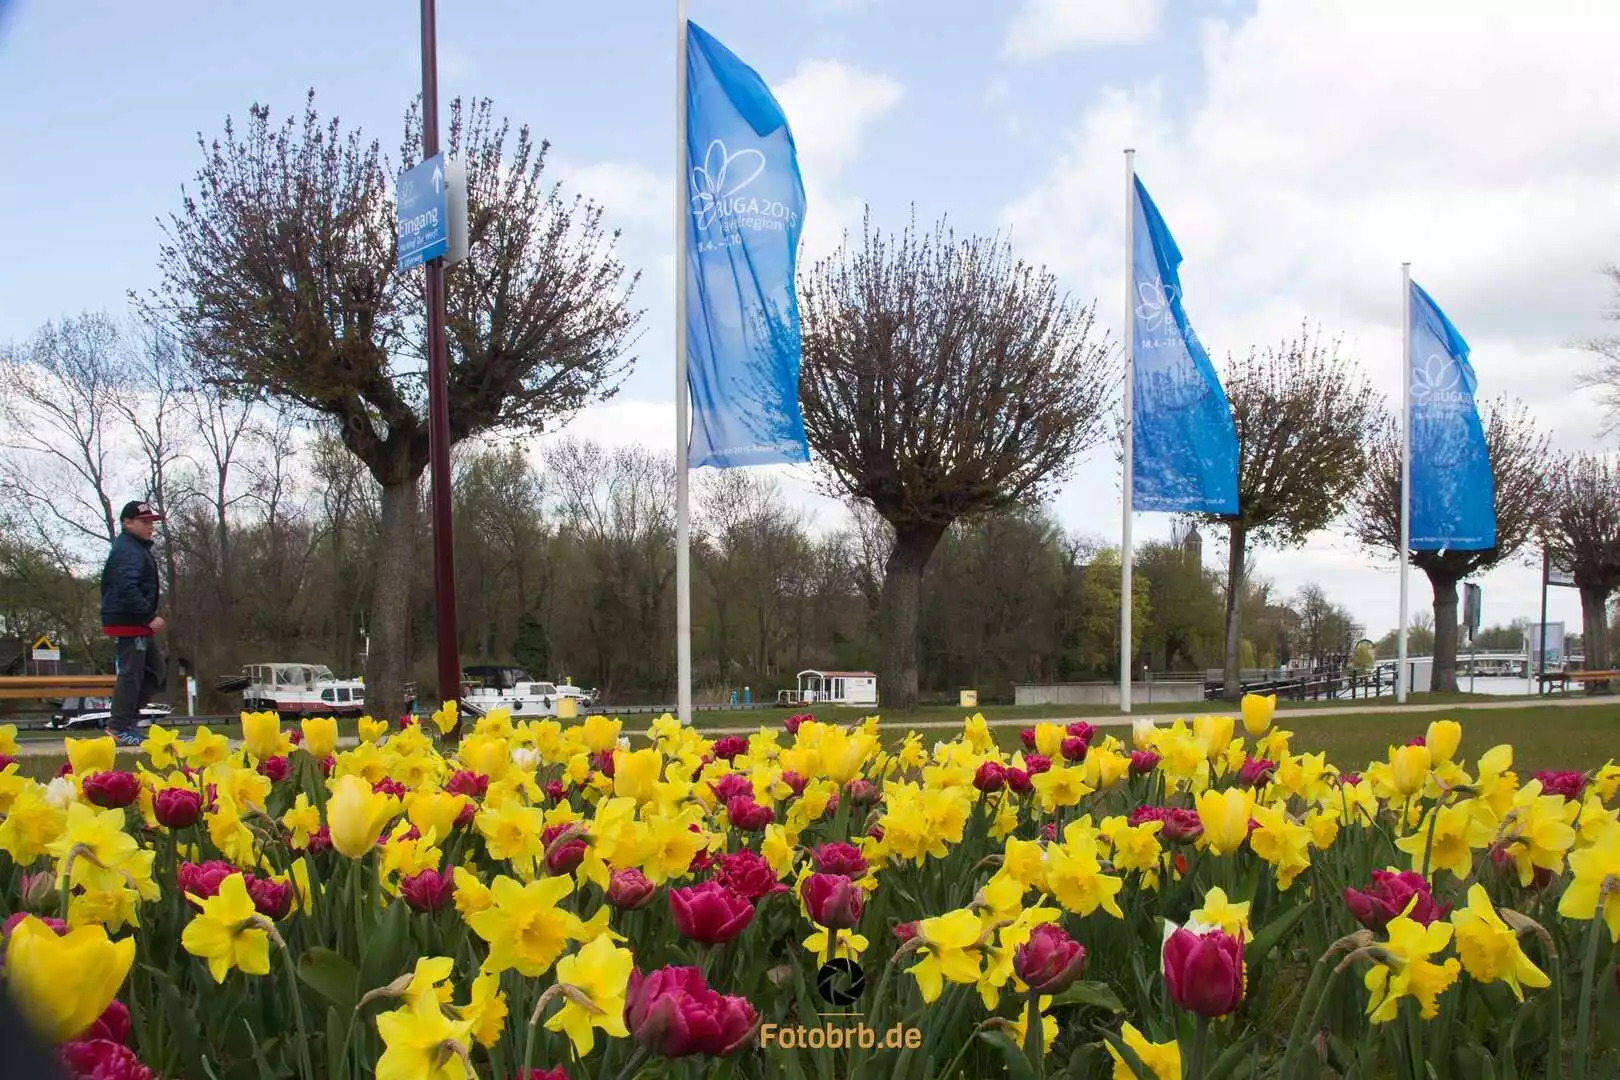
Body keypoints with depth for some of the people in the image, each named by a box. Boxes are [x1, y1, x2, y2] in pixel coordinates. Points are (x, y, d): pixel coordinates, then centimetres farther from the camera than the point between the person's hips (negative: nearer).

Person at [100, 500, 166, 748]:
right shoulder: (127, 551, -15)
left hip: (138, 625, 11)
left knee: (156, 672, 14)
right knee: (130, 674, -6)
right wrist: (150, 617, -24)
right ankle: (119, 728, 0)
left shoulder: (138, 549, 20)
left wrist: (149, 616, 21)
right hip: (127, 624, -11)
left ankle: (125, 717, 17)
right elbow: (127, 589, -26)